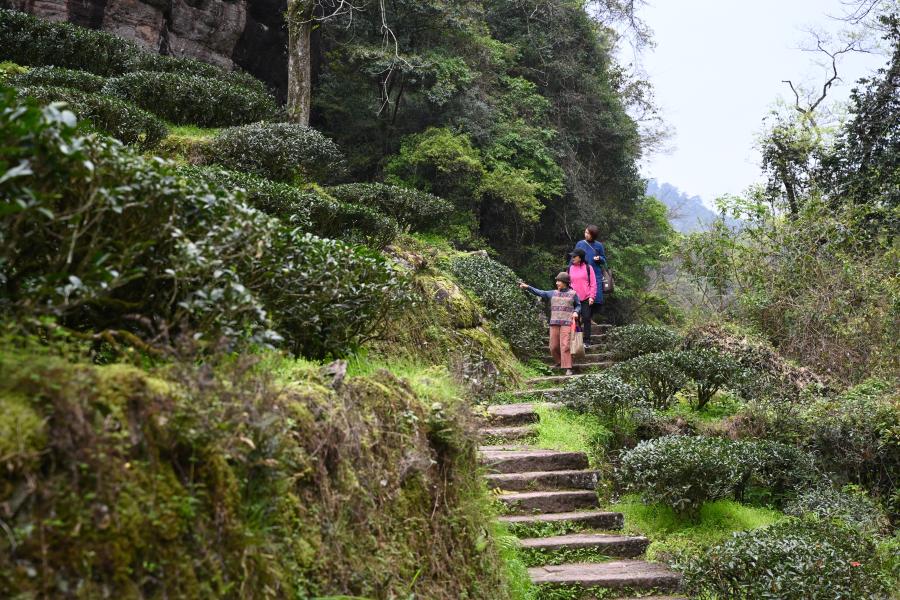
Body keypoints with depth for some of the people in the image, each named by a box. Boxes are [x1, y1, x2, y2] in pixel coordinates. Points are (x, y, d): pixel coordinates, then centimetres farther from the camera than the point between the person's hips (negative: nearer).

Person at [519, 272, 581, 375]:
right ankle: (558, 362, 29)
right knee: (554, 346, 4)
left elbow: (578, 306, 14)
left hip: (567, 323, -4)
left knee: (565, 345, -13)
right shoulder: (553, 293, 12)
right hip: (554, 323, 4)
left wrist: (576, 312, -7)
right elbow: (539, 292, 10)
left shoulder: (573, 294, 5)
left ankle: (568, 368, -12)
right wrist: (527, 287, 3)